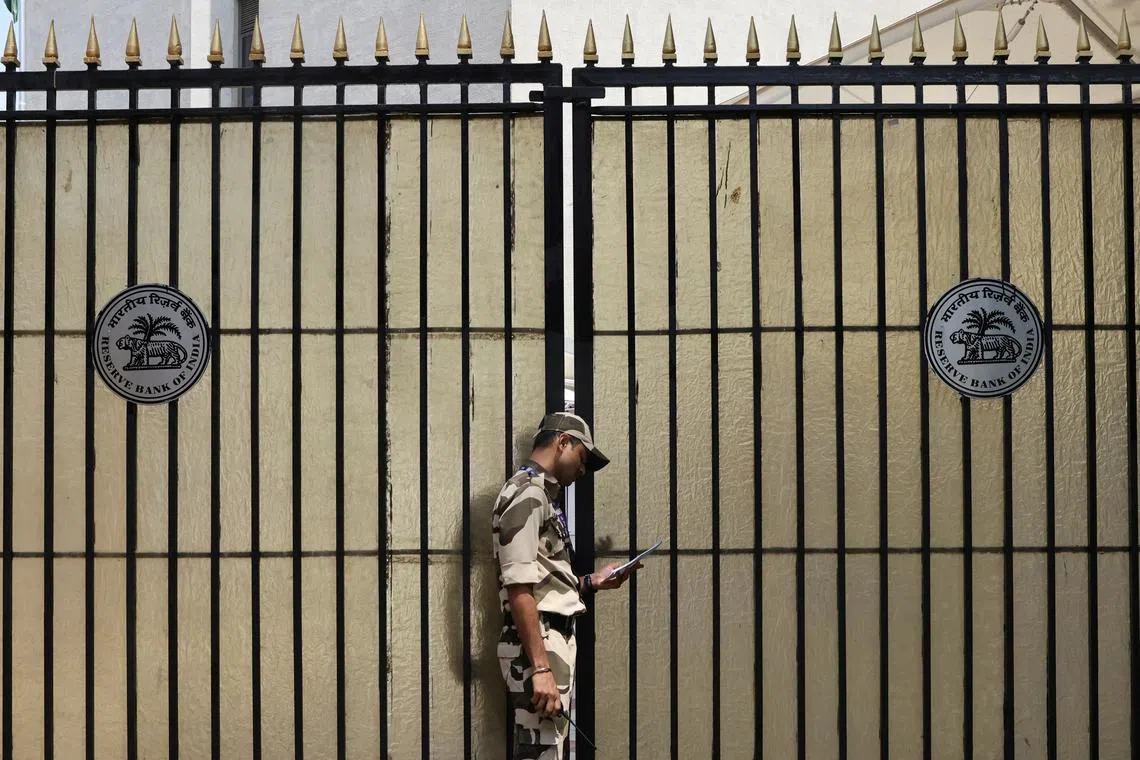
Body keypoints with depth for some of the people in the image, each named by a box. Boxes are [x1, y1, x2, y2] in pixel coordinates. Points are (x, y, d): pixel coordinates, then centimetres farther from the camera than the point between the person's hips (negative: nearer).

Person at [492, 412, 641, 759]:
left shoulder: (542, 494, 21)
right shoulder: (527, 491, -10)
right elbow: (519, 588, -20)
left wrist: (591, 582, 13)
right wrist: (540, 667, -25)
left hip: (555, 639, 11)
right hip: (537, 642, -10)